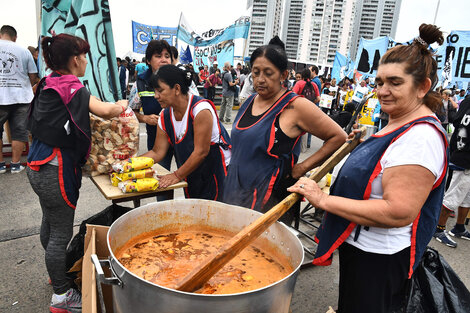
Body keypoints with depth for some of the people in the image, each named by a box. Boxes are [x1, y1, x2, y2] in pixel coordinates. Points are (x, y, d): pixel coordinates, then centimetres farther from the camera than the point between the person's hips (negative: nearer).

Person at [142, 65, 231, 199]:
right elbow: (157, 152, 3)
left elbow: (201, 151, -23)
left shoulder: (200, 109, -23)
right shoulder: (165, 117, -1)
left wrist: (177, 175, -17)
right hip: (191, 176, 6)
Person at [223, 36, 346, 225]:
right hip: (234, 192, 7)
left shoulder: (295, 106, -12)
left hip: (268, 201, -6)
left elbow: (339, 137, -10)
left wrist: (302, 168, -12)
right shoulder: (249, 101, 9)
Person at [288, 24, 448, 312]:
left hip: (379, 261, -10)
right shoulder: (400, 124, 8)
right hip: (360, 246, 10)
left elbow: (398, 212, -32)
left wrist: (323, 200, -30)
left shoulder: (421, 137, -26)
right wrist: (361, 145, 8)